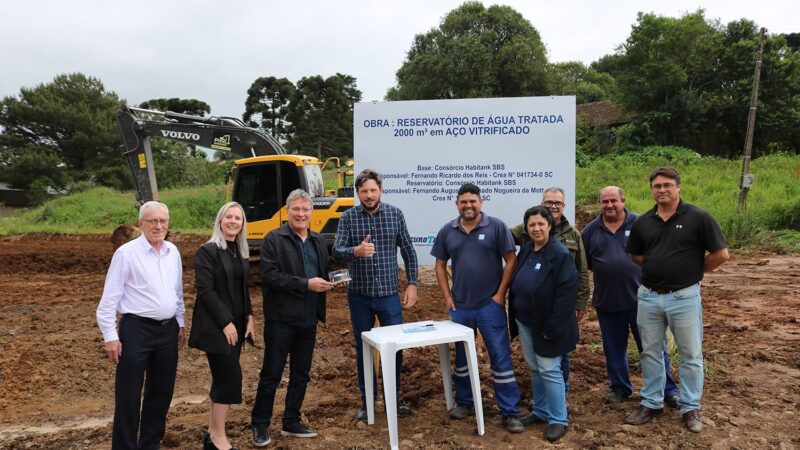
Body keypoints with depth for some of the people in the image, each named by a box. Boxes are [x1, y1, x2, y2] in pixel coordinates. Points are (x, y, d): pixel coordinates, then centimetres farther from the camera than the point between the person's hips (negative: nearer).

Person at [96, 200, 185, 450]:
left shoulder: (173, 251, 7)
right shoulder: (126, 253, -10)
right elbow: (110, 298, -9)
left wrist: (180, 323, 17)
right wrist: (111, 336, -11)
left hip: (168, 330, 6)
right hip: (136, 329, -6)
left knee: (161, 392, 15)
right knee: (129, 396, 2)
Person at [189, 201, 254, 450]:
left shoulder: (241, 252, 11)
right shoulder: (208, 251, -11)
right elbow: (205, 291, -17)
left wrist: (249, 316, 7)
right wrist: (225, 322, -18)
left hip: (236, 323, 7)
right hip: (216, 326, -7)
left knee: (223, 378, 10)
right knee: (231, 376, -9)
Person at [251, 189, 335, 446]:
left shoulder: (318, 241, 12)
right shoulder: (273, 239, -7)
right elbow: (270, 276, -18)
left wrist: (326, 283, 1)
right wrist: (306, 284, -22)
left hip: (308, 319, 6)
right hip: (281, 318, -6)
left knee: (301, 374, 14)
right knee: (271, 374, 4)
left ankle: (291, 423, 29)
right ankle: (260, 424, 20)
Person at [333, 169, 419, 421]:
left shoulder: (395, 214, -1)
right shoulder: (348, 218, -4)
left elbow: (408, 251, 4)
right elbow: (336, 252, -13)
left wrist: (412, 284, -2)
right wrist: (356, 251, -34)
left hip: (389, 295, 0)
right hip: (359, 296, 0)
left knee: (395, 347, 6)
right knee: (363, 349, 11)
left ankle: (394, 398, 27)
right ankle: (367, 400, 27)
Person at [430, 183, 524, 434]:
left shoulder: (496, 227, -6)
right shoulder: (447, 231, 4)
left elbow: (511, 261, -5)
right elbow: (440, 265, 10)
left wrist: (500, 294, -9)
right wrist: (447, 297, 3)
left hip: (490, 305, -3)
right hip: (459, 306, 4)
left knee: (501, 357, 0)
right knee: (461, 355, 15)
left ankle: (510, 412, 9)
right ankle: (464, 403, 31)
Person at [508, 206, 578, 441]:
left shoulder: (560, 254, -17)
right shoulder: (525, 251, 7)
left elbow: (567, 292, -21)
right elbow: (516, 285, 14)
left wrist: (552, 328, -21)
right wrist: (515, 317, 10)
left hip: (546, 325, -7)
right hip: (525, 322, 7)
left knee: (549, 370, -1)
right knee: (535, 369, 16)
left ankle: (558, 419, 12)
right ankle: (540, 411, 31)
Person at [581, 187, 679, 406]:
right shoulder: (591, 230, 5)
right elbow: (584, 264, 10)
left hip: (639, 298, -2)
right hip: (606, 301, 3)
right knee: (614, 348, 13)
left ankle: (668, 389, 17)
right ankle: (620, 387, 29)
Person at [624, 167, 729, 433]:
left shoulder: (699, 218, -10)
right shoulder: (642, 222, 2)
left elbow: (721, 254, -8)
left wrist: (693, 270, 1)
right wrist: (660, 268, 9)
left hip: (684, 297, -4)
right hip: (648, 296, 4)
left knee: (691, 355, 8)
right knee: (650, 353, 13)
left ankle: (690, 408, 23)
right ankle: (651, 403, 27)